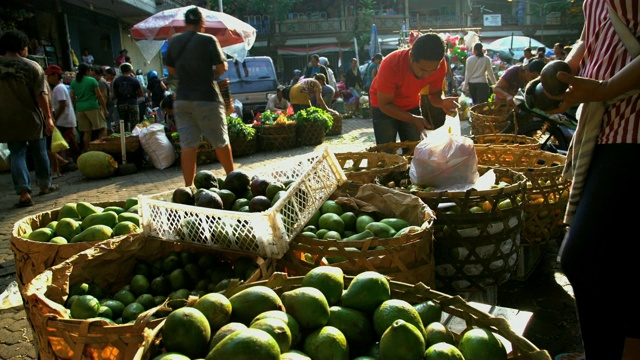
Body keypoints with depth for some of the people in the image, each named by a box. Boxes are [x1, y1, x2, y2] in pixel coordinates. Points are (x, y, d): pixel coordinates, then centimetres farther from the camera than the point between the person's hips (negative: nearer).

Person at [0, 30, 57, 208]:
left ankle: (24, 192, -7)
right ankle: (45, 185, 28)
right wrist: (48, 118, -7)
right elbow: (41, 95, -13)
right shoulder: (32, 66, -9)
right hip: (32, 119, -2)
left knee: (17, 155, 4)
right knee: (39, 152, 13)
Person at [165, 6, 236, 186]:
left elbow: (170, 69, 13)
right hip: (206, 98, -4)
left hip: (182, 100, 4)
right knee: (220, 142, 9)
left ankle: (188, 186, 5)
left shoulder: (174, 41, 7)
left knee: (188, 145, 5)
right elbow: (222, 67, -7)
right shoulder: (208, 40, -7)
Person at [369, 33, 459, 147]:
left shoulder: (439, 65, -23)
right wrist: (413, 119, -38)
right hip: (384, 107, -3)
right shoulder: (391, 64, -35)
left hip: (411, 106, 4)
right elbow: (384, 105, -27)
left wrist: (442, 102, -30)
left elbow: (434, 93, -7)